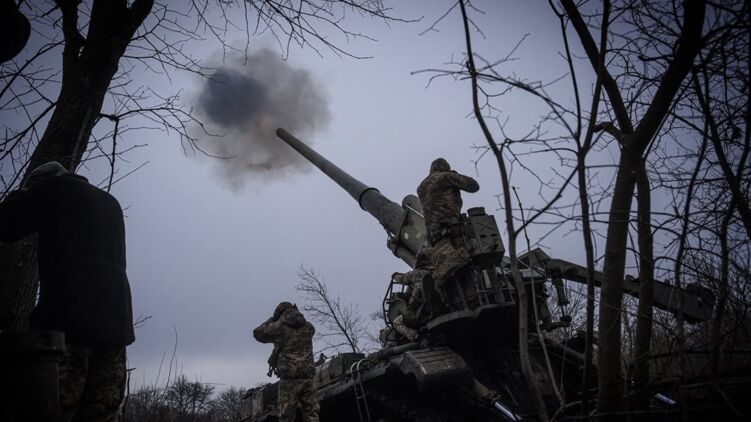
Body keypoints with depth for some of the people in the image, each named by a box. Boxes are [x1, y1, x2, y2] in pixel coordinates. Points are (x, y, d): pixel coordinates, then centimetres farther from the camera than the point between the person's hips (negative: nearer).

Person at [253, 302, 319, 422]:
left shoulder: (280, 326, -1)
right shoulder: (308, 327, 10)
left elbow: (258, 333, 14)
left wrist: (272, 320, 25)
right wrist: (296, 314, 31)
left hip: (289, 379, -3)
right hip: (308, 377, 3)